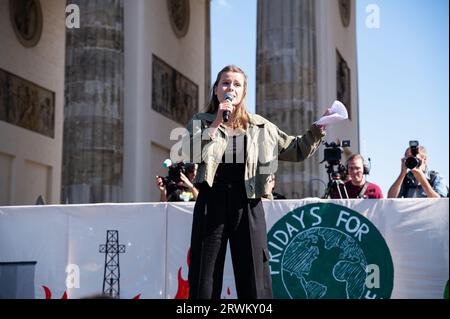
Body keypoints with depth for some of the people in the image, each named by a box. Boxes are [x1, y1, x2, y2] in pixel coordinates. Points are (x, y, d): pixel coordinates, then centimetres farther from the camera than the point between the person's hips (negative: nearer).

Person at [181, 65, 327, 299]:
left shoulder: (259, 126, 11)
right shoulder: (201, 122, 6)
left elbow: (295, 150, 12)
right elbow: (189, 153, -12)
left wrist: (317, 130, -1)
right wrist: (216, 124, -15)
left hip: (247, 204, 1)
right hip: (212, 202, -1)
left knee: (255, 280, 3)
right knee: (205, 278, 1)